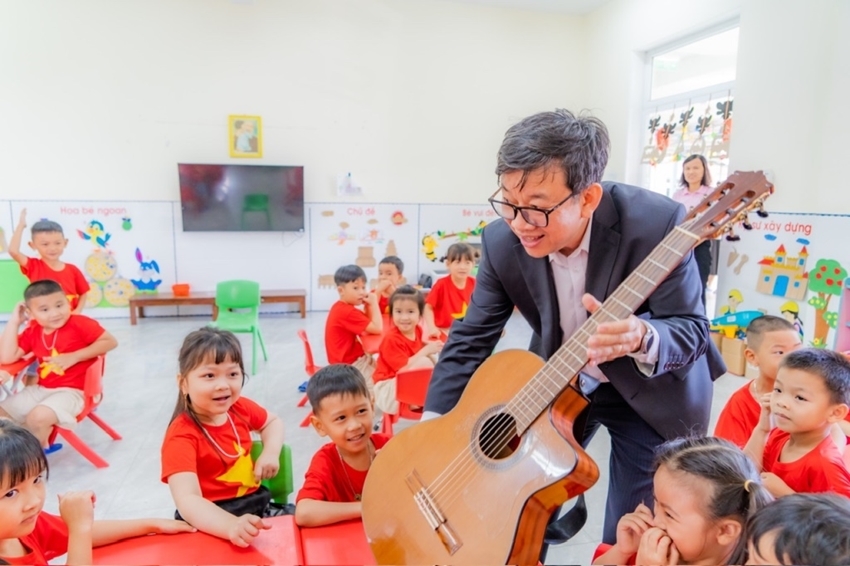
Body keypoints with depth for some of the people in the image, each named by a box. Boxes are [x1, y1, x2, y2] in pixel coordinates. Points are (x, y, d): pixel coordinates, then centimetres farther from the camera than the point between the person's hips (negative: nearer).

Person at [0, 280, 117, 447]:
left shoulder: (79, 323, -12)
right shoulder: (32, 331, 5)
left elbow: (111, 341, -16)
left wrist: (74, 357, -21)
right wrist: (13, 322, -3)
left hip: (72, 391, -8)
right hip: (40, 389, 8)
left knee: (37, 417, -30)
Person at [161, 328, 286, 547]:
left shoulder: (240, 408, -2)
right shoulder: (181, 435, -19)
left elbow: (272, 422, 20)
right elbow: (187, 500, -32)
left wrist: (271, 452, 0)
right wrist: (232, 525, -48)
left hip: (256, 507, 6)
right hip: (211, 527, -6)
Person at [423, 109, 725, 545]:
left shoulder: (655, 224, -30)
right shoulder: (502, 242, -20)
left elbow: (692, 328, -22)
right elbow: (471, 339, -11)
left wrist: (642, 338, -46)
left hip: (650, 391, -2)